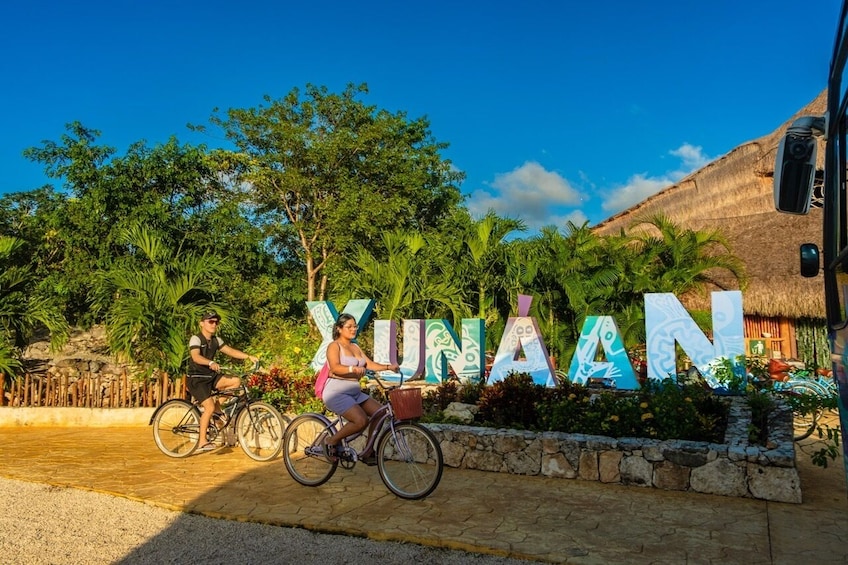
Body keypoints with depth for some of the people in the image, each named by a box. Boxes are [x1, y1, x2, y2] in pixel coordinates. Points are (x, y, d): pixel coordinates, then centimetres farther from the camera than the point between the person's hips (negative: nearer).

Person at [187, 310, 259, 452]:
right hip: (197, 379, -7)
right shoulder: (196, 339, -14)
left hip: (211, 376, 7)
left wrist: (249, 356, -9)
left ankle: (218, 404, 5)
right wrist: (211, 363, -49)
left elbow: (230, 351, 4)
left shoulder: (216, 340, 8)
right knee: (209, 407, -19)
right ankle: (203, 442, -7)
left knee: (235, 381, -12)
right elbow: (196, 357, -31)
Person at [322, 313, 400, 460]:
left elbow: (370, 364, 7)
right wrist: (353, 369, -40)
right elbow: (335, 368, -22)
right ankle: (331, 441, -3)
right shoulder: (334, 346, -5)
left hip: (355, 392, 8)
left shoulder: (355, 347, 17)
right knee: (361, 420, -25)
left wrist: (388, 367, -8)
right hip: (337, 392, -8)